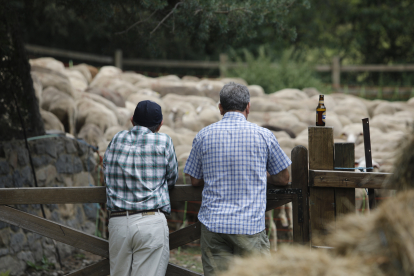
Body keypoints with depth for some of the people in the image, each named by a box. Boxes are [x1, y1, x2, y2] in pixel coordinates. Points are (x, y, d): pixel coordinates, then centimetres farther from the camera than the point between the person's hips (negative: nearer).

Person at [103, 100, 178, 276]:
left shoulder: (116, 140, 11)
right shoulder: (163, 141, 2)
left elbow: (106, 173, 19)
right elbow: (172, 180, 12)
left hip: (118, 222, 3)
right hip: (151, 222, -3)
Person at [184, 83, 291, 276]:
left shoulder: (203, 136, 4)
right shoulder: (263, 136, 0)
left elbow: (195, 180, 12)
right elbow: (283, 178, 11)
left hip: (213, 223, 2)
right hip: (250, 224, -2)